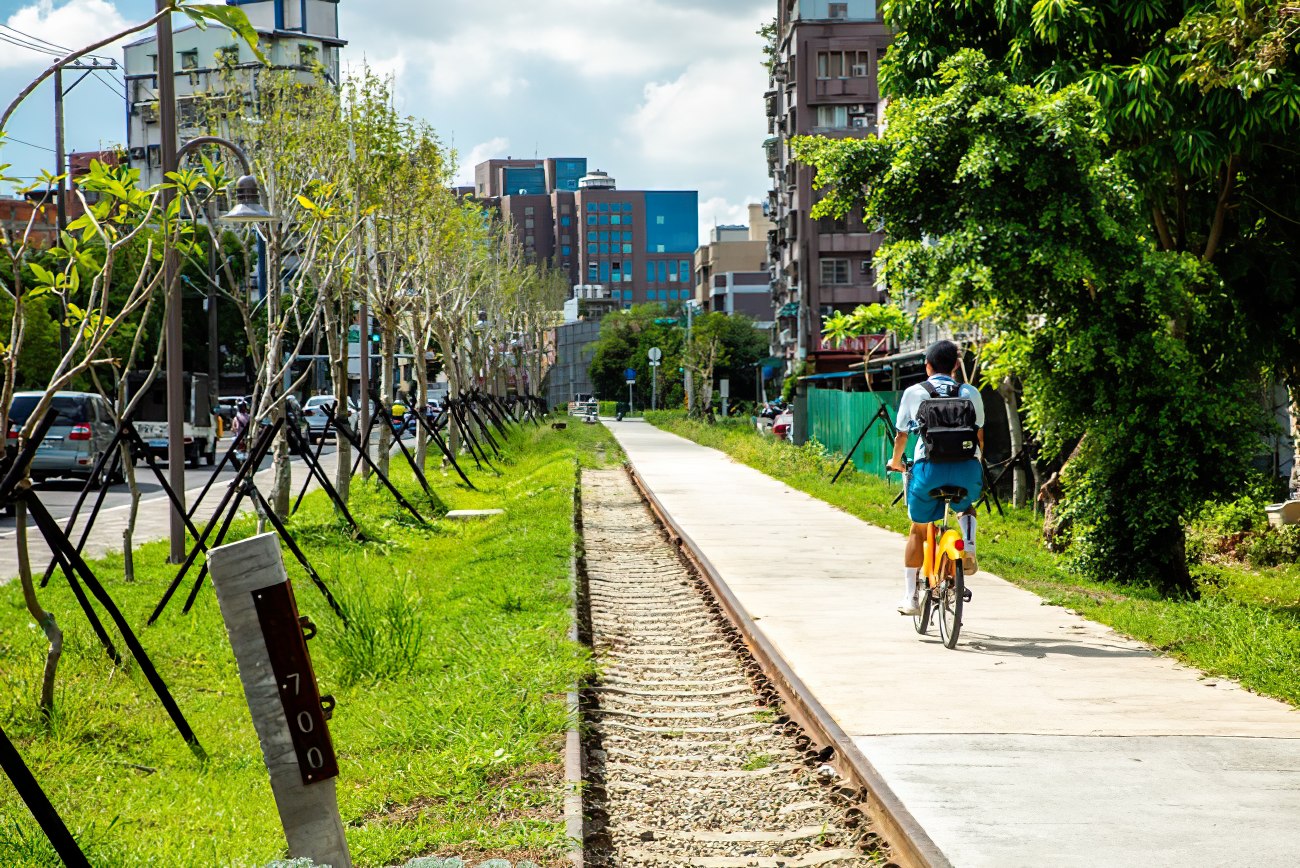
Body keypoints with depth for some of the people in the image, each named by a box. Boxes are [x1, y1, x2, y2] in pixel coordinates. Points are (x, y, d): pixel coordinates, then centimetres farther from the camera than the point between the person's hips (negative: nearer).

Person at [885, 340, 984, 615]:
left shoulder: (914, 393, 10)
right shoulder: (970, 393, 13)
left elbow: (901, 435, 19)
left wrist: (895, 462, 38)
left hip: (929, 469, -1)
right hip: (966, 468, 1)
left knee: (918, 529, 17)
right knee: (965, 507, 35)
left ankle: (910, 596, 16)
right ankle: (968, 546, 6)